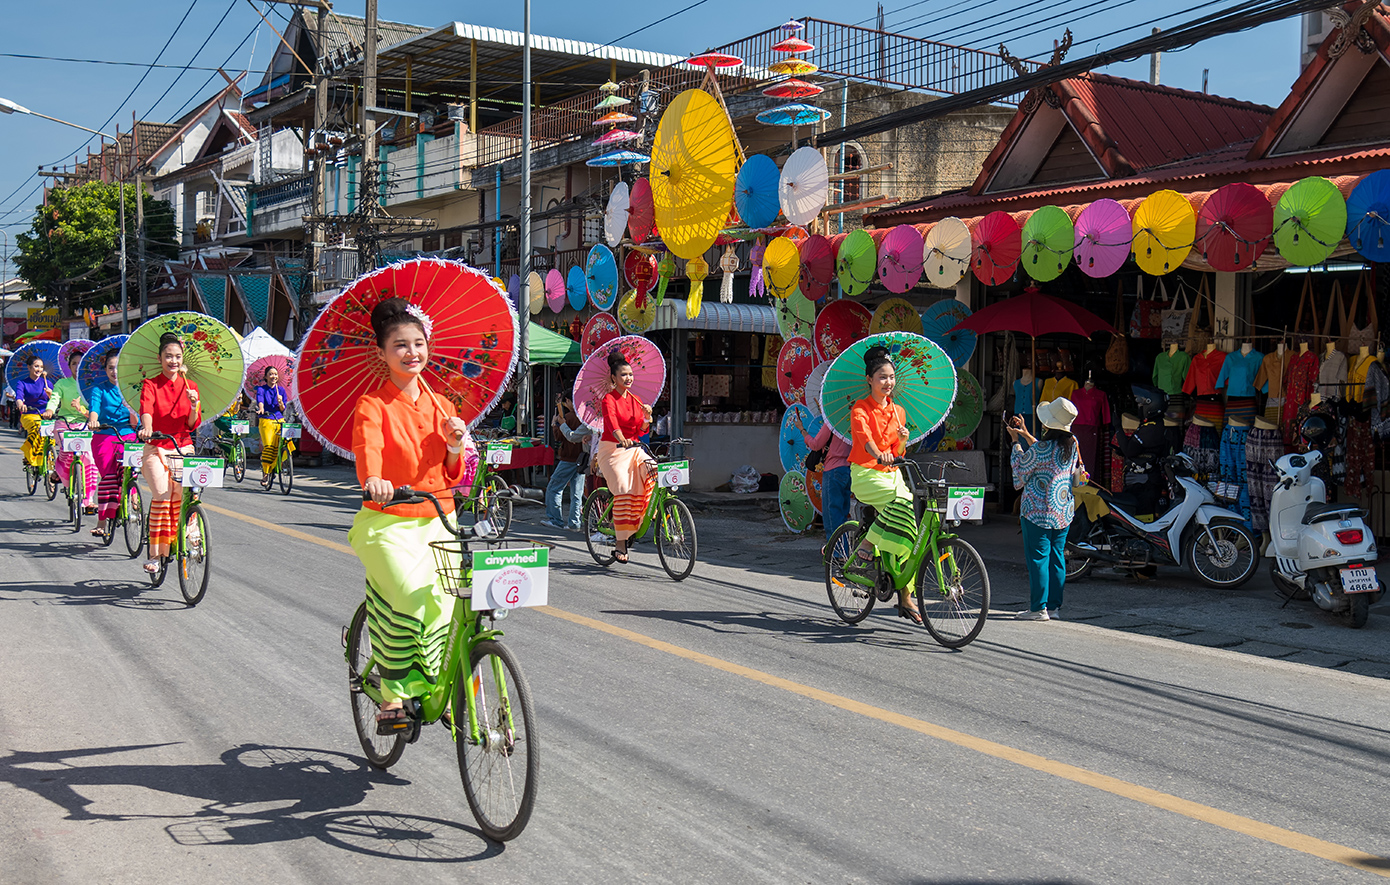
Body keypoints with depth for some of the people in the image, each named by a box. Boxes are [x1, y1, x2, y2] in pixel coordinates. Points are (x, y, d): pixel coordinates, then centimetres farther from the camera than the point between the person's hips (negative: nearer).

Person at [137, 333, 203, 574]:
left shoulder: (189, 387, 10)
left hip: (183, 448, 3)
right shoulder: (150, 385, 1)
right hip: (156, 448, -3)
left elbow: (193, 425, 4)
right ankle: (154, 554, -15)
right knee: (161, 495, -19)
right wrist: (146, 427, -40)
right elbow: (146, 410, -20)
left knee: (183, 496, -11)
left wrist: (194, 407, -16)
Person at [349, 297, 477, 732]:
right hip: (388, 522, -4)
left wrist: (456, 446, -7)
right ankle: (392, 694, -5)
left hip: (437, 522, 5)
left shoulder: (440, 406, 12)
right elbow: (367, 448, -25)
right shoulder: (372, 406, -4)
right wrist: (373, 480, -46)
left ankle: (436, 688, 12)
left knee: (444, 605, -10)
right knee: (409, 597, -24)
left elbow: (453, 476, 13)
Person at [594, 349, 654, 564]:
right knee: (623, 492, -17)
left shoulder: (635, 400, 12)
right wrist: (622, 440, -44)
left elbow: (640, 431, 8)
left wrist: (647, 417, -11)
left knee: (652, 469, -22)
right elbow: (612, 422, -26)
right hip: (612, 450, -5)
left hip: (632, 448, 5)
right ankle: (621, 544, -11)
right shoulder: (609, 399, -6)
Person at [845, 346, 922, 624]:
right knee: (902, 504, -32)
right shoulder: (860, 409, -6)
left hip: (892, 474, 6)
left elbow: (897, 454, 15)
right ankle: (865, 548, -15)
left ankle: (906, 598, 5)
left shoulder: (898, 411, 12)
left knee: (907, 533, -4)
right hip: (865, 475, -6)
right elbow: (865, 437, -28)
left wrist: (903, 440, -7)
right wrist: (879, 454, -48)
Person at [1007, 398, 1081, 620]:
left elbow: (1020, 468, -5)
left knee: (1038, 557, 0)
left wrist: (1016, 441, 6)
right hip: (1064, 511, 7)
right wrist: (1025, 434, 23)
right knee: (1056, 557, 11)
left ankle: (1039, 608, 3)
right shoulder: (1072, 445, 1)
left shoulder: (1042, 449, -20)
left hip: (1038, 512, -7)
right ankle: (1054, 606, 15)